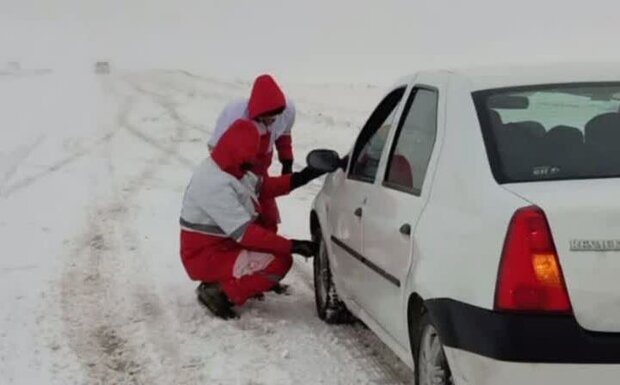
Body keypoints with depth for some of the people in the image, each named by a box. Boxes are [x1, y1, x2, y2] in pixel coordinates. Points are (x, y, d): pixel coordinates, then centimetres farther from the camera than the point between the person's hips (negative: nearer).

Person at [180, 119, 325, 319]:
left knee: (281, 249, 9)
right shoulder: (215, 184, -28)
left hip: (225, 244, 10)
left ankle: (220, 282, 8)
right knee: (278, 263, -19)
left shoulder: (227, 168, 1)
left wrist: (298, 179, 0)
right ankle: (219, 292, -8)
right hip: (206, 257, -10)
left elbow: (261, 186, 14)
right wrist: (292, 246, -27)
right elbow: (245, 233, -29)